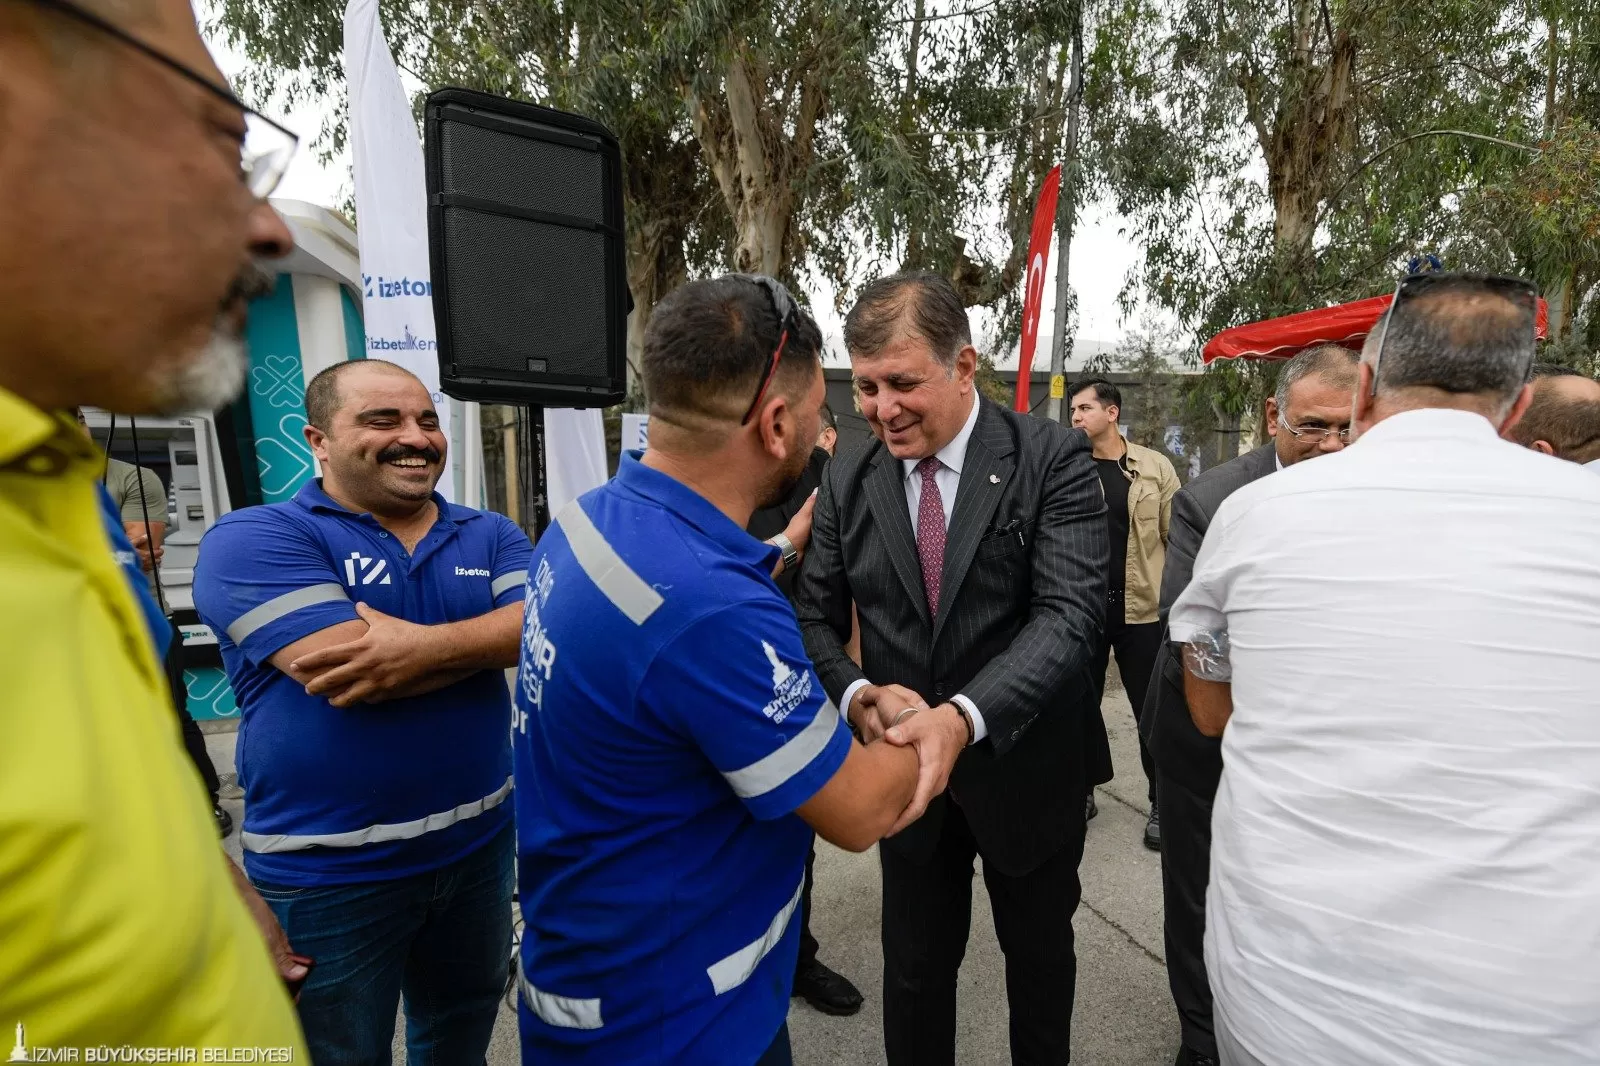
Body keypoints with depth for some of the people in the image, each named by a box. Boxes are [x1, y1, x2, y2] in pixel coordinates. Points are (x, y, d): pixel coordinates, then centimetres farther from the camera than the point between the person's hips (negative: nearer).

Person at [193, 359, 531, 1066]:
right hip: (328, 871, -4)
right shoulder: (254, 539, -13)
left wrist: (427, 646, -30)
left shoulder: (491, 535, 1)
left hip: (480, 841, 5)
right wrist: (485, 639, -18)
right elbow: (343, 676, -27)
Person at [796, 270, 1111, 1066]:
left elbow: (1071, 613, -24)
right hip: (908, 767, 2)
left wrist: (964, 716, -38)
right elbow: (814, 618, -3)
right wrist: (858, 694, -24)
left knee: (1039, 954, 25)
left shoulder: (1052, 459, -15)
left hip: (1028, 766, -1)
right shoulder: (848, 480, -5)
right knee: (914, 968, 20)